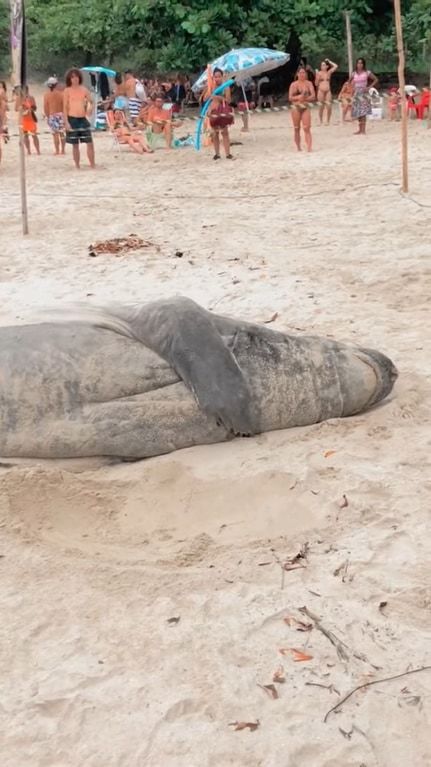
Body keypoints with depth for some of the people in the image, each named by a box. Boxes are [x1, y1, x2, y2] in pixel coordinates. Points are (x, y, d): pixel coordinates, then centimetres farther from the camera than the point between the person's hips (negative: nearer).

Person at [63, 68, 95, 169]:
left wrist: (90, 107, -10)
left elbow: (91, 101, 14)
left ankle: (92, 164, 3)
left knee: (90, 143, -3)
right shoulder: (67, 90, 1)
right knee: (75, 144, 3)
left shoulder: (84, 89, 9)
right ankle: (77, 166, 12)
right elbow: (65, 107, -2)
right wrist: (66, 122, -9)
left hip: (83, 119, 3)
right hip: (72, 119, -3)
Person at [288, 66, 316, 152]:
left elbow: (313, 96, -3)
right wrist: (298, 97, -20)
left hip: (306, 107, -1)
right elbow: (290, 97, -2)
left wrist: (305, 98, -20)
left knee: (307, 128, -12)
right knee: (296, 128, 6)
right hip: (296, 107, 1)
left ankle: (309, 148, -19)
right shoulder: (294, 84, 3)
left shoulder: (309, 83, 4)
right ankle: (298, 148, 18)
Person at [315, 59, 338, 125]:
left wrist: (329, 61, 9)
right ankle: (321, 121, 9)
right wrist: (317, 75, -11)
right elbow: (316, 83, 0)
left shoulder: (329, 72, 8)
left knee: (329, 107, -7)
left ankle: (328, 121, 4)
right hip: (321, 91, -2)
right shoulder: (319, 73, 2)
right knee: (321, 107, 1)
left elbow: (336, 66, 5)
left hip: (328, 91, 2)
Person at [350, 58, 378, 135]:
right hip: (356, 94, 5)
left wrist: (369, 87, -6)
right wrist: (353, 88, 10)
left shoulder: (367, 72, -2)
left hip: (363, 94, -4)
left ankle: (363, 130, -15)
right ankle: (360, 129, 14)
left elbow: (375, 80, 3)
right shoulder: (354, 73, 9)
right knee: (357, 112, 5)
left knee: (363, 113, -12)